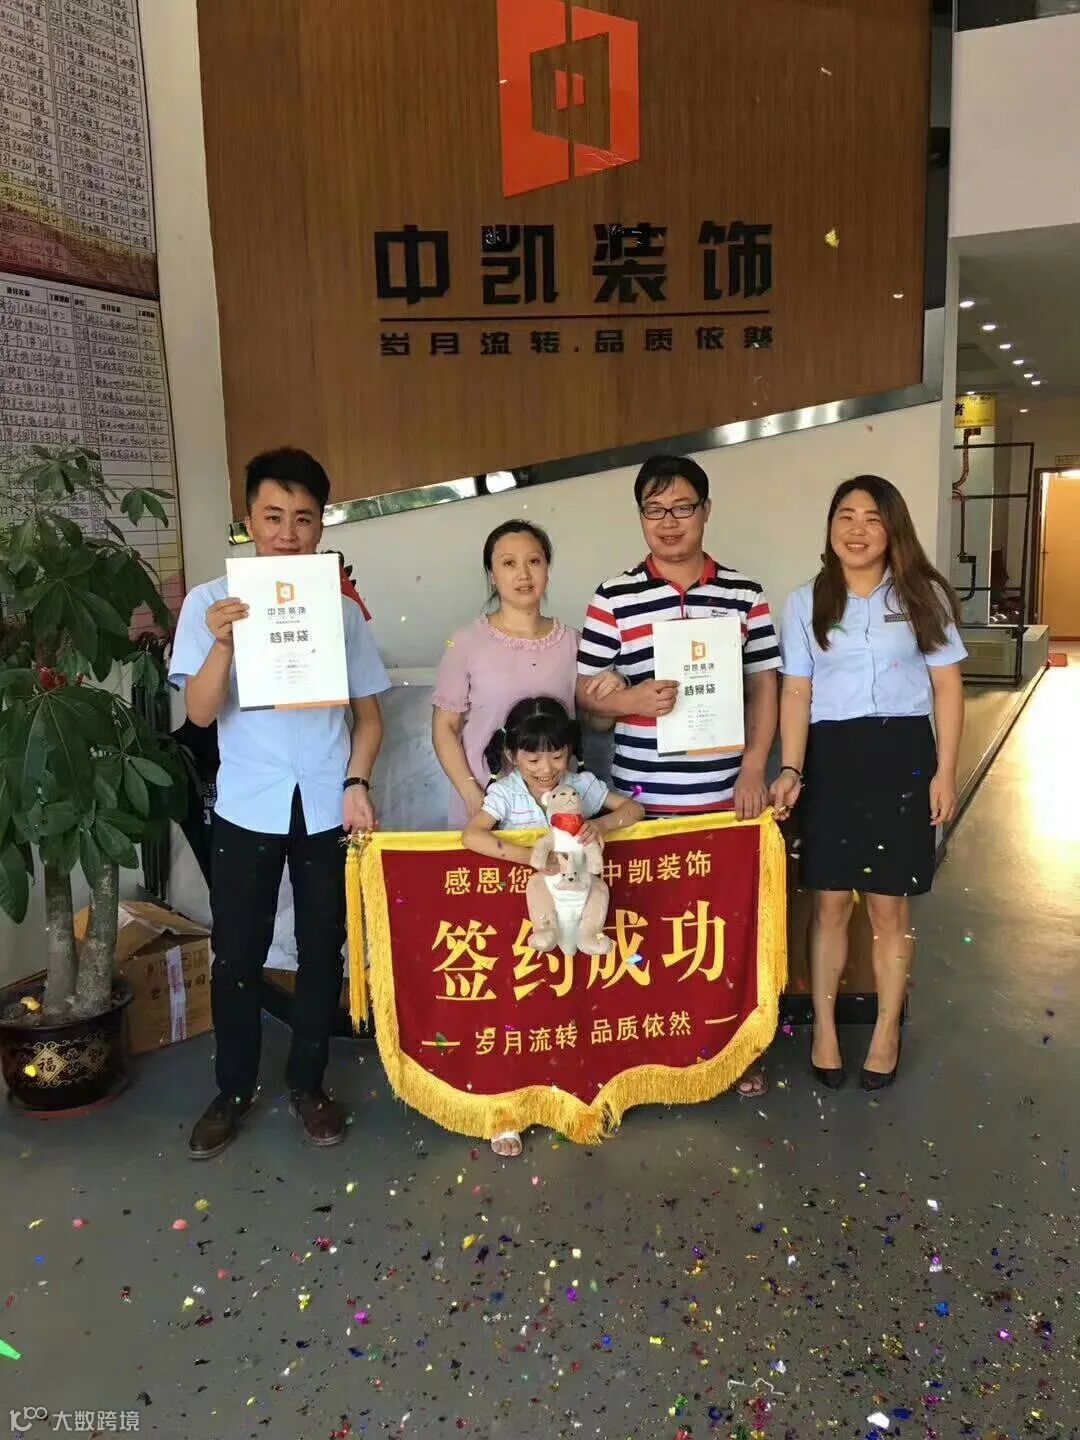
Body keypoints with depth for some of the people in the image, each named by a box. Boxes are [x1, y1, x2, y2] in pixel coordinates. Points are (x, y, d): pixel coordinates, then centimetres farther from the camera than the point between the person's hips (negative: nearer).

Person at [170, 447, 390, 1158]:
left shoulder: (343, 608, 3)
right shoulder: (211, 602, -3)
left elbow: (368, 711, 8)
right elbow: (200, 712, -10)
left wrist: (357, 784, -6)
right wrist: (223, 642, -26)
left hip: (327, 805, 1)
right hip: (247, 806, -1)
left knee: (322, 950, 10)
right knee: (237, 955, 7)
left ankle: (309, 1085, 27)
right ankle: (234, 1091, 26)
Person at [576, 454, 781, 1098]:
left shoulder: (746, 595, 4)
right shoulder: (614, 598, 0)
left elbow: (765, 687, 5)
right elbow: (586, 689, 1)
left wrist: (754, 770, -4)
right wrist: (632, 700, -19)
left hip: (726, 791, 1)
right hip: (644, 796, -1)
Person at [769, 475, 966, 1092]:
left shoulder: (924, 595, 3)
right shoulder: (806, 604, 5)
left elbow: (947, 686, 3)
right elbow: (797, 693, 3)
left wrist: (945, 770, -4)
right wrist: (790, 770, -8)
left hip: (902, 755, -1)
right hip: (830, 757, 1)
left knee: (889, 904, 5)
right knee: (831, 902, 6)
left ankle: (887, 1031, 22)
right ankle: (825, 1026, 22)